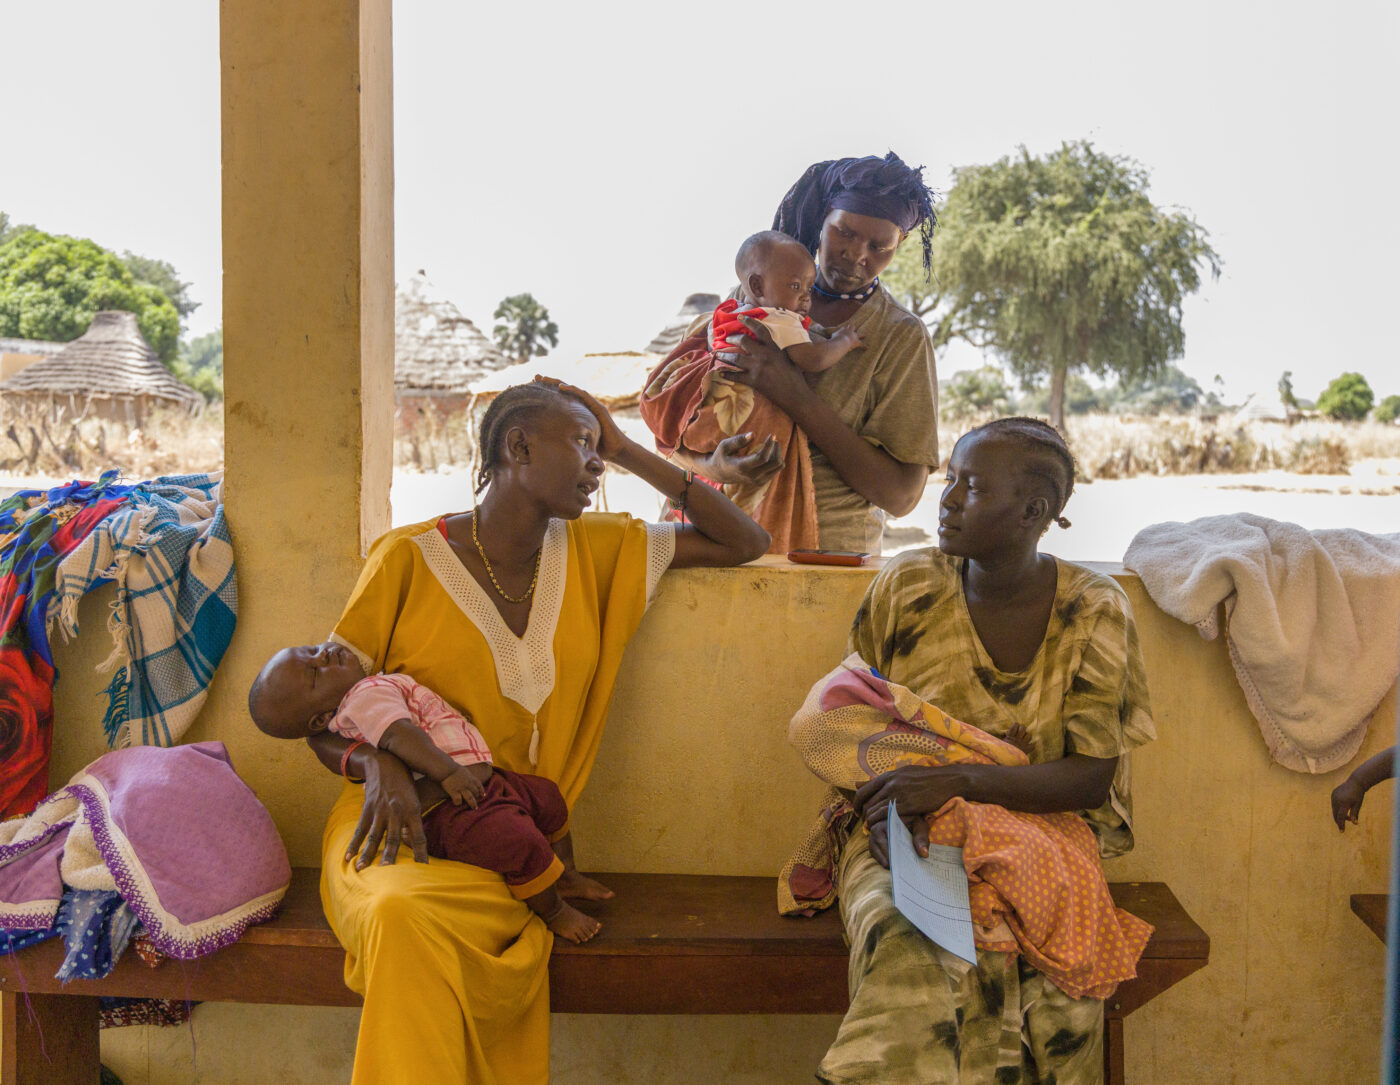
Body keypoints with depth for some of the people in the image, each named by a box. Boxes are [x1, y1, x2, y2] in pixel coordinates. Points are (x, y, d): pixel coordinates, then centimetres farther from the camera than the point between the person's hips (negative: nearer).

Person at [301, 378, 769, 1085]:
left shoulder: (593, 551, 10)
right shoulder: (407, 558, -2)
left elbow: (744, 542, 11)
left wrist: (630, 454, 6)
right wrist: (378, 765, -20)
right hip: (400, 816, -1)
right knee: (403, 916, -37)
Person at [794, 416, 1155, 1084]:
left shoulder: (1094, 613, -3)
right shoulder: (905, 587, 0)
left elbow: (1092, 777, -7)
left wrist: (955, 781, -21)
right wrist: (887, 806, -14)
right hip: (903, 838, 0)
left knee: (1047, 985, -28)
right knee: (909, 953, -33)